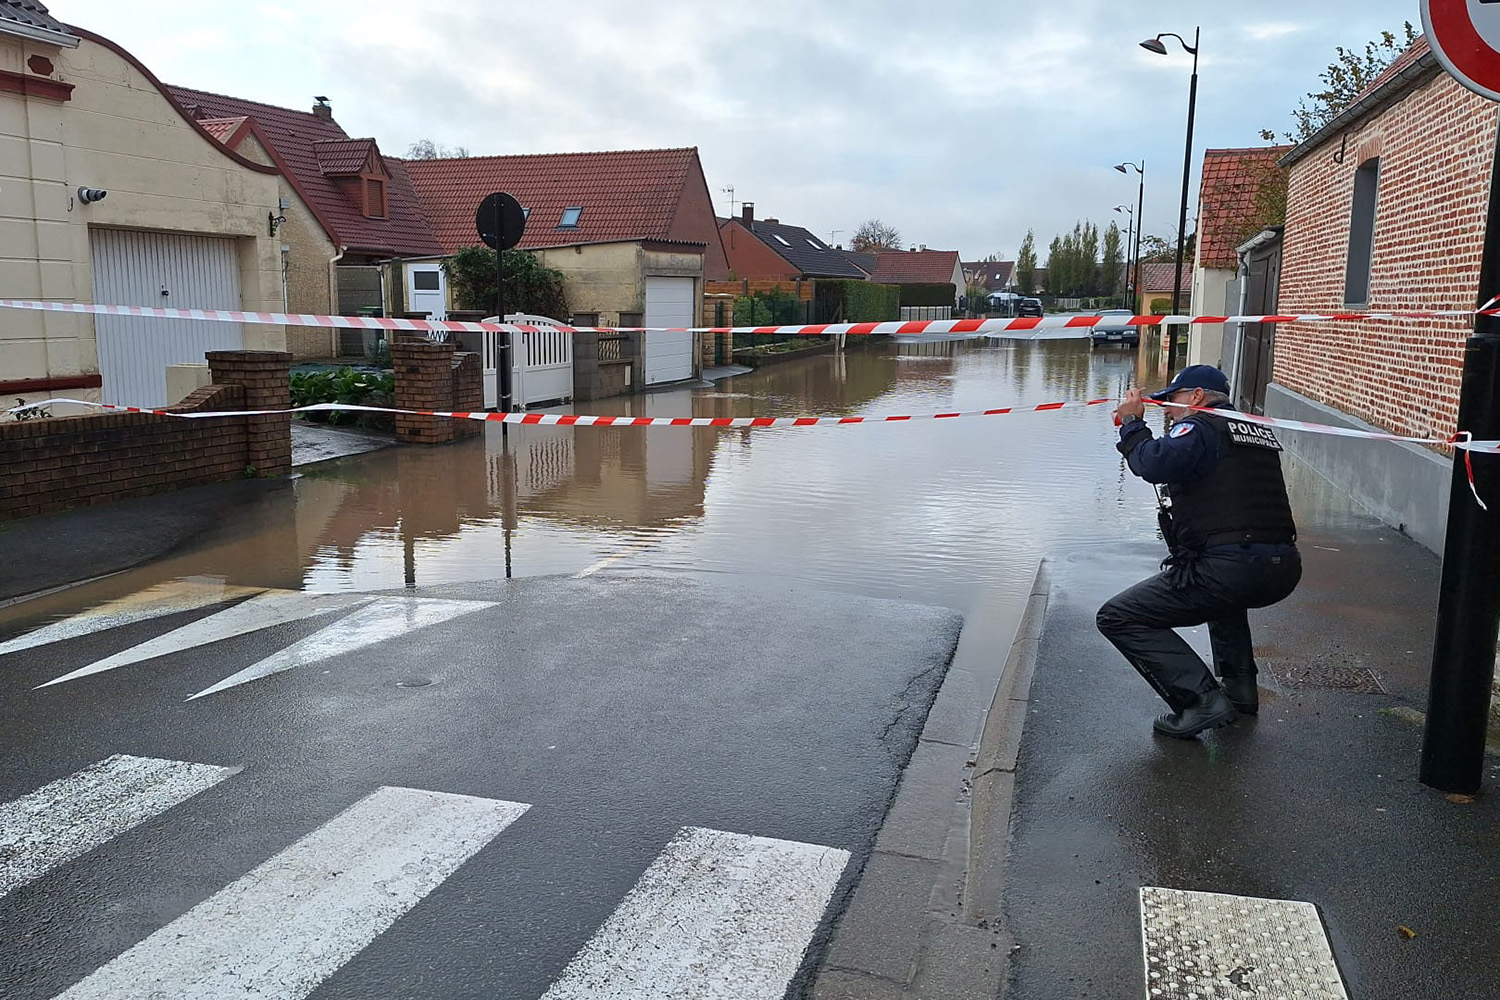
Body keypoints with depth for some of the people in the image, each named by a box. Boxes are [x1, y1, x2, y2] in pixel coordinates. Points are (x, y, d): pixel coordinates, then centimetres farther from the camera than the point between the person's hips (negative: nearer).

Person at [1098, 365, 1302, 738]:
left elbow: (1157, 465, -22)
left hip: (1231, 569, -8)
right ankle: (1240, 687, 33)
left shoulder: (1199, 427, -2)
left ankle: (1201, 700, -10)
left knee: (1117, 617, 0)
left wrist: (1132, 423, -2)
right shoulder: (1260, 429, 22)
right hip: (1285, 569, 9)